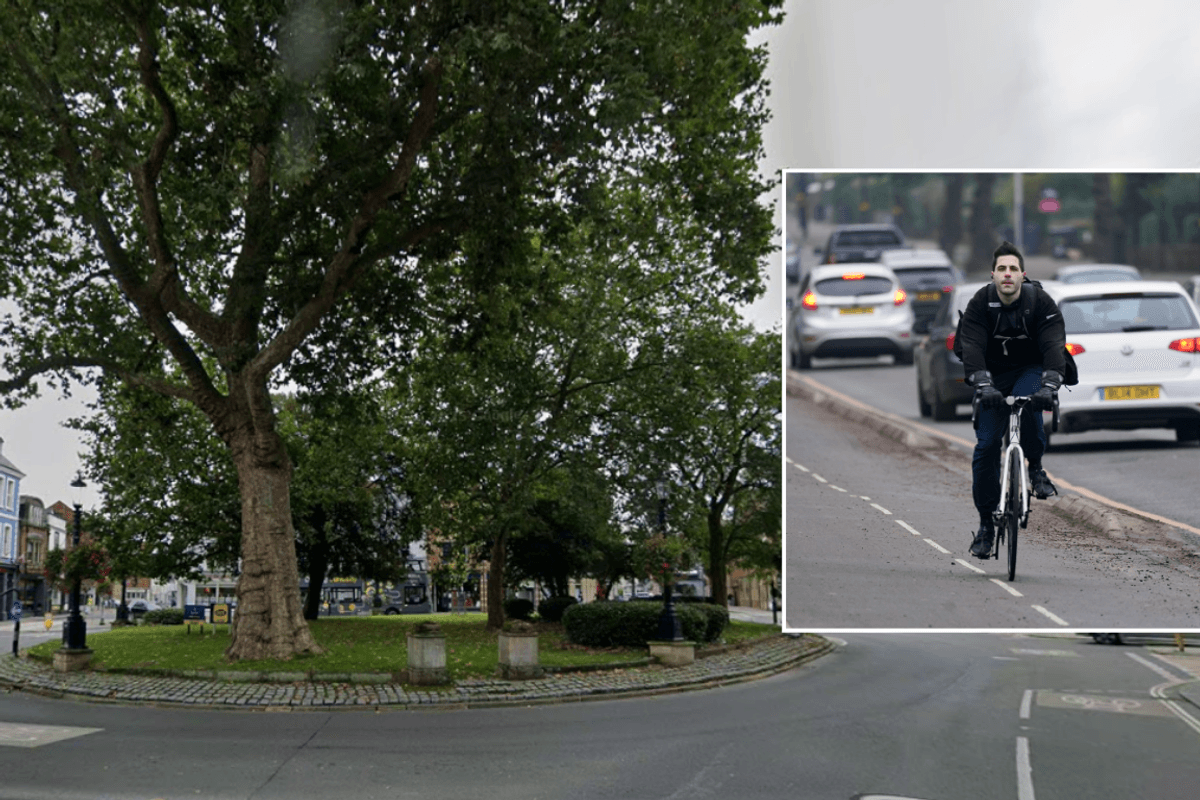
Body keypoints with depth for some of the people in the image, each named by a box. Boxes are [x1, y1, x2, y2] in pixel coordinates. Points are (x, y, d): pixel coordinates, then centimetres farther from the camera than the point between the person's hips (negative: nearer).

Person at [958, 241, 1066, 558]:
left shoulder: (1041, 303, -16)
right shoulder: (980, 304, -14)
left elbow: (1054, 345, -26)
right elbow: (972, 347, -25)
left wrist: (1048, 386, -42)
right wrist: (983, 385, -41)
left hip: (1030, 369, -1)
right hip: (993, 375, 1)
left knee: (1028, 404, -36)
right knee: (987, 444, -8)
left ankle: (1036, 468, -10)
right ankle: (986, 524, 3)